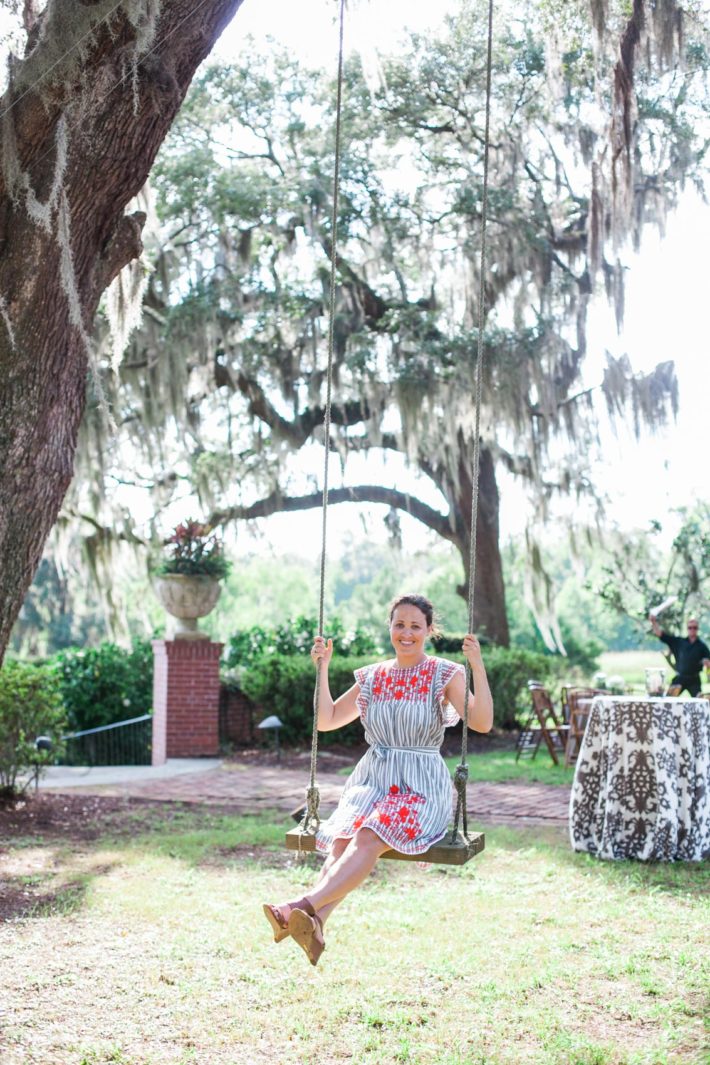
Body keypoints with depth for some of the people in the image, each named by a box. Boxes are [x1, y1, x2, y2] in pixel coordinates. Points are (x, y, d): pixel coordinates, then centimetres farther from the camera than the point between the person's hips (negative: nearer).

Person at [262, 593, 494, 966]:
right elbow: (326, 720, 17)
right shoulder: (372, 677, 15)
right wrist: (322, 669, 8)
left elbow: (482, 723, -11)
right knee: (342, 840, -29)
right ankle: (313, 927, -48)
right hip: (371, 780, 3)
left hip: (422, 787, -3)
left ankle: (306, 906, -49)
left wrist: (478, 666, -19)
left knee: (369, 838, -33)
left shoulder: (446, 675, 3)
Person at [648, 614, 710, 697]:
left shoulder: (702, 646, 3)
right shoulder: (679, 642, 6)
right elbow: (660, 634, 2)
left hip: (694, 680, -1)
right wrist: (654, 622, -12)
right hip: (679, 679, 1)